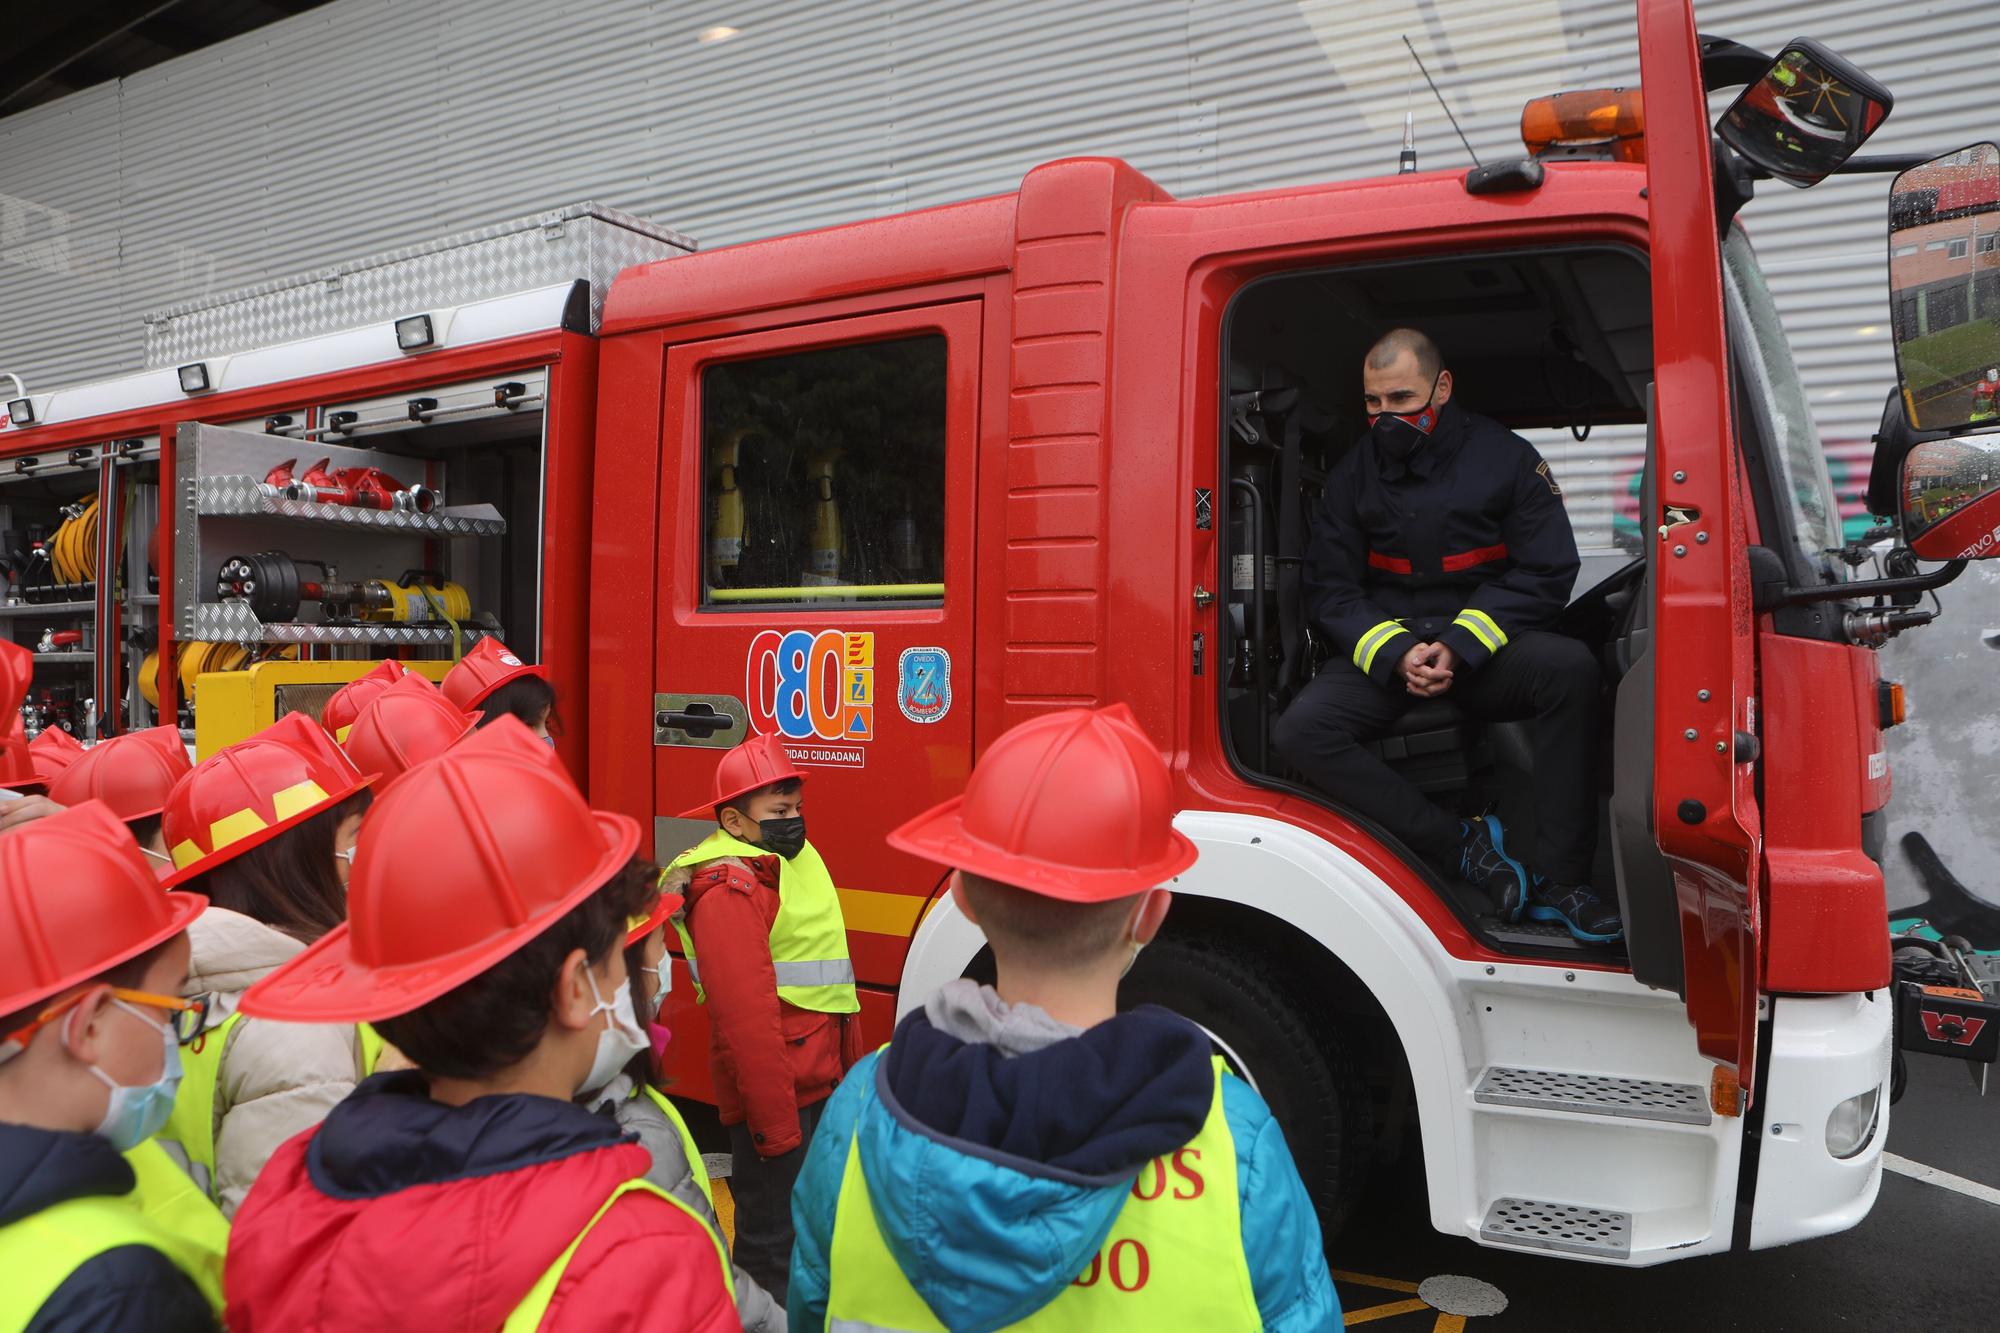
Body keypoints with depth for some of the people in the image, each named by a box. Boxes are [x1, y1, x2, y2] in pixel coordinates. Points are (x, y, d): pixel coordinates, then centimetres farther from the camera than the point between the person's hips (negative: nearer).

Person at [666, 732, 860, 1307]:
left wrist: (849, 1071, 19)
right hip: (779, 1100, -9)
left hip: (819, 1087, 10)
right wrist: (776, 1125, -23)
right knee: (773, 1243, 4)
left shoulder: (793, 858, 11)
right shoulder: (731, 887, -19)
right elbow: (745, 1018, -24)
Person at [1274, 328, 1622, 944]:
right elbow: (1330, 590, 3)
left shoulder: (1505, 456, -1)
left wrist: (1460, 647, -18)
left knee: (1570, 666, -33)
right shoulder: (1353, 473, 5)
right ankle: (1461, 846, -22)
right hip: (1383, 651, 2)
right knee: (1299, 731, -25)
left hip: (1485, 648, -1)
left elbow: (1545, 574, -4)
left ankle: (1559, 878, -24)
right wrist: (1395, 655, -15)